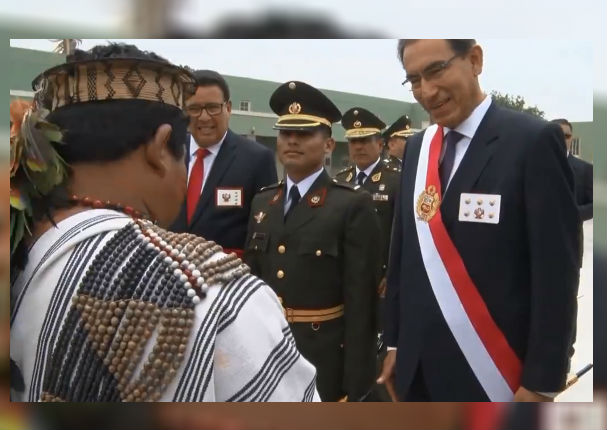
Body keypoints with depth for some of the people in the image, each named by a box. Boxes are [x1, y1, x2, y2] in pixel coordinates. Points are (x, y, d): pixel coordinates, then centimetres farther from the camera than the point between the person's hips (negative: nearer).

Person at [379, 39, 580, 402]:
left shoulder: (533, 140, -11)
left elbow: (557, 270, -13)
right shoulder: (416, 148, 7)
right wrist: (395, 342, 11)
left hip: (492, 371, -5)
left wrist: (542, 383, -13)